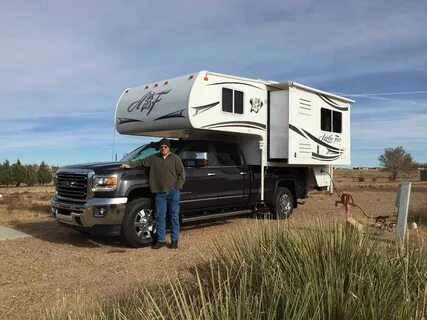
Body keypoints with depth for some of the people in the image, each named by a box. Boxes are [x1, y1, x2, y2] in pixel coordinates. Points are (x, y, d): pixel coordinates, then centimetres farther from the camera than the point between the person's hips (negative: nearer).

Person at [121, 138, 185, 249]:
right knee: (160, 216, 3)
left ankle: (174, 240, 11)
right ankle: (161, 240, 12)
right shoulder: (154, 158, 11)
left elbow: (181, 174, 2)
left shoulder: (175, 158, 3)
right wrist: (130, 165, 3)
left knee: (174, 216, 2)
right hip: (159, 193, 3)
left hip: (173, 192, -2)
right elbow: (141, 162, 16)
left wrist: (177, 186, -6)